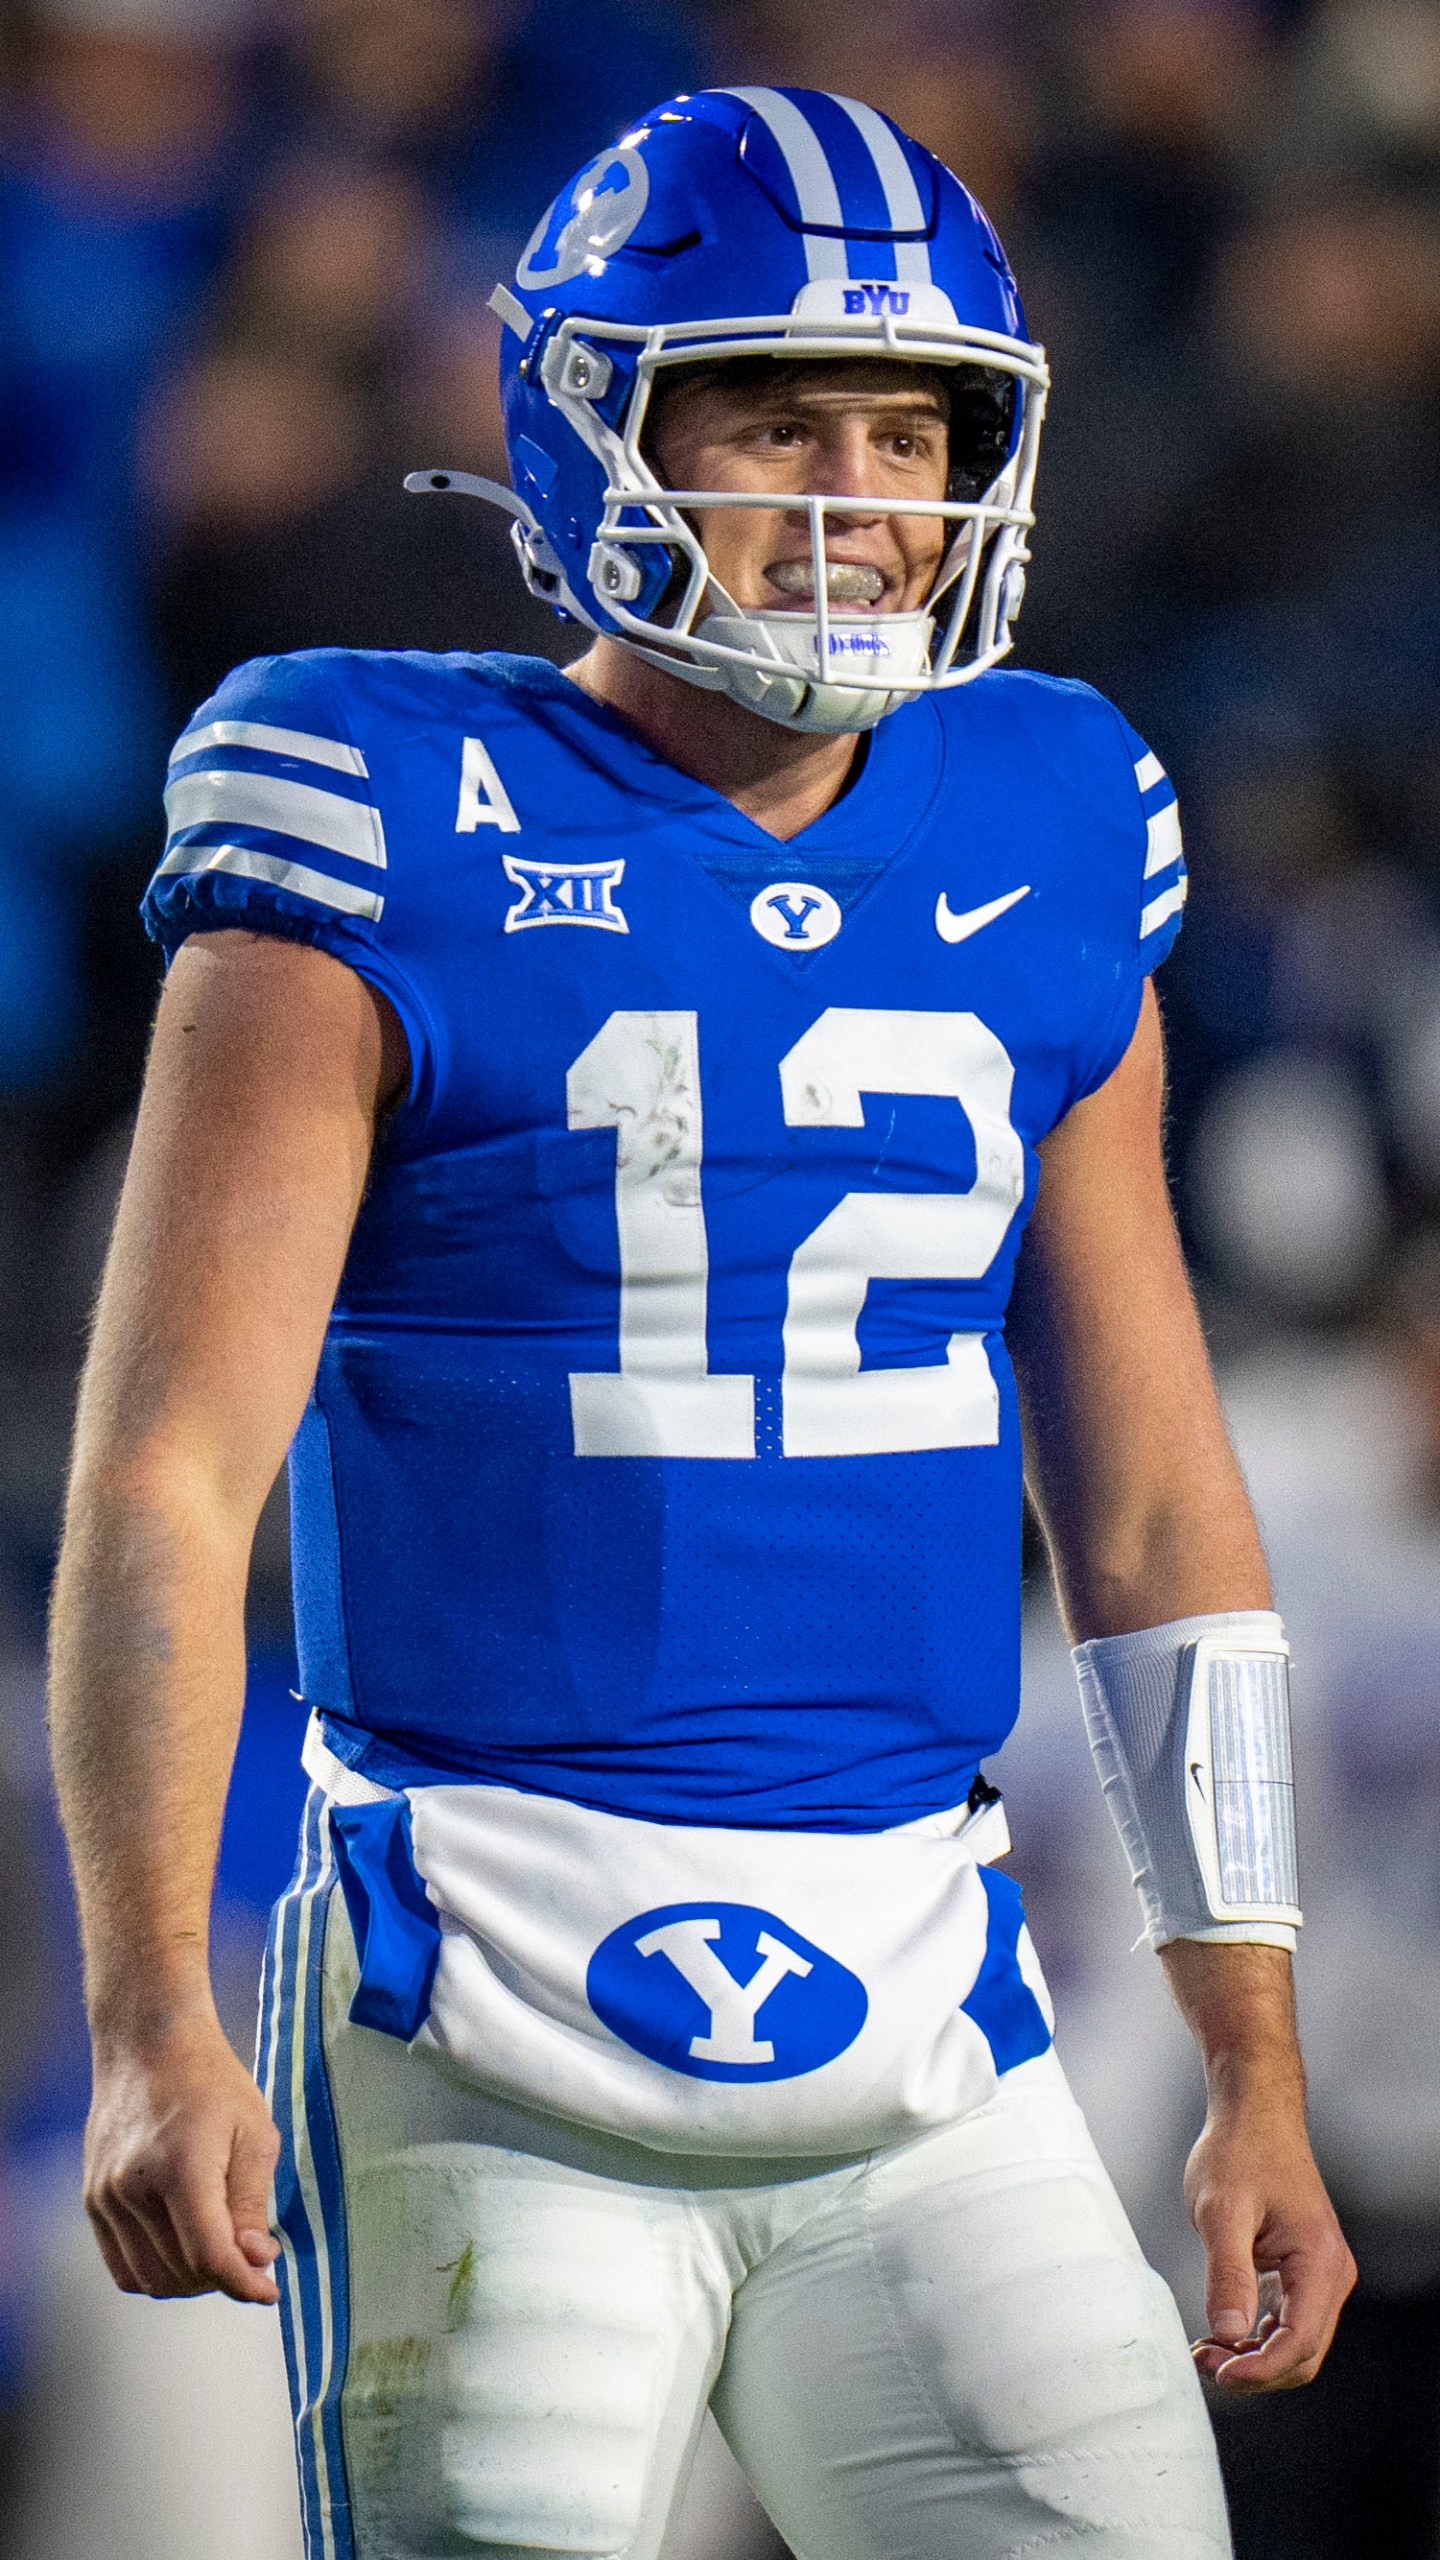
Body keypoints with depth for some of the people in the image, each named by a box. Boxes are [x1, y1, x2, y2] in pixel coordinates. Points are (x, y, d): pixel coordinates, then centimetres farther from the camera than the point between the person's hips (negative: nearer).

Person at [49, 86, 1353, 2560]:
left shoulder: (1037, 869, 10)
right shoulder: (403, 861, -5)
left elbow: (1150, 1510, 16)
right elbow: (166, 1475, -10)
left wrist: (1255, 2066, 13)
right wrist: (149, 2020, -21)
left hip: (925, 2030, 5)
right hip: (497, 2036, -4)